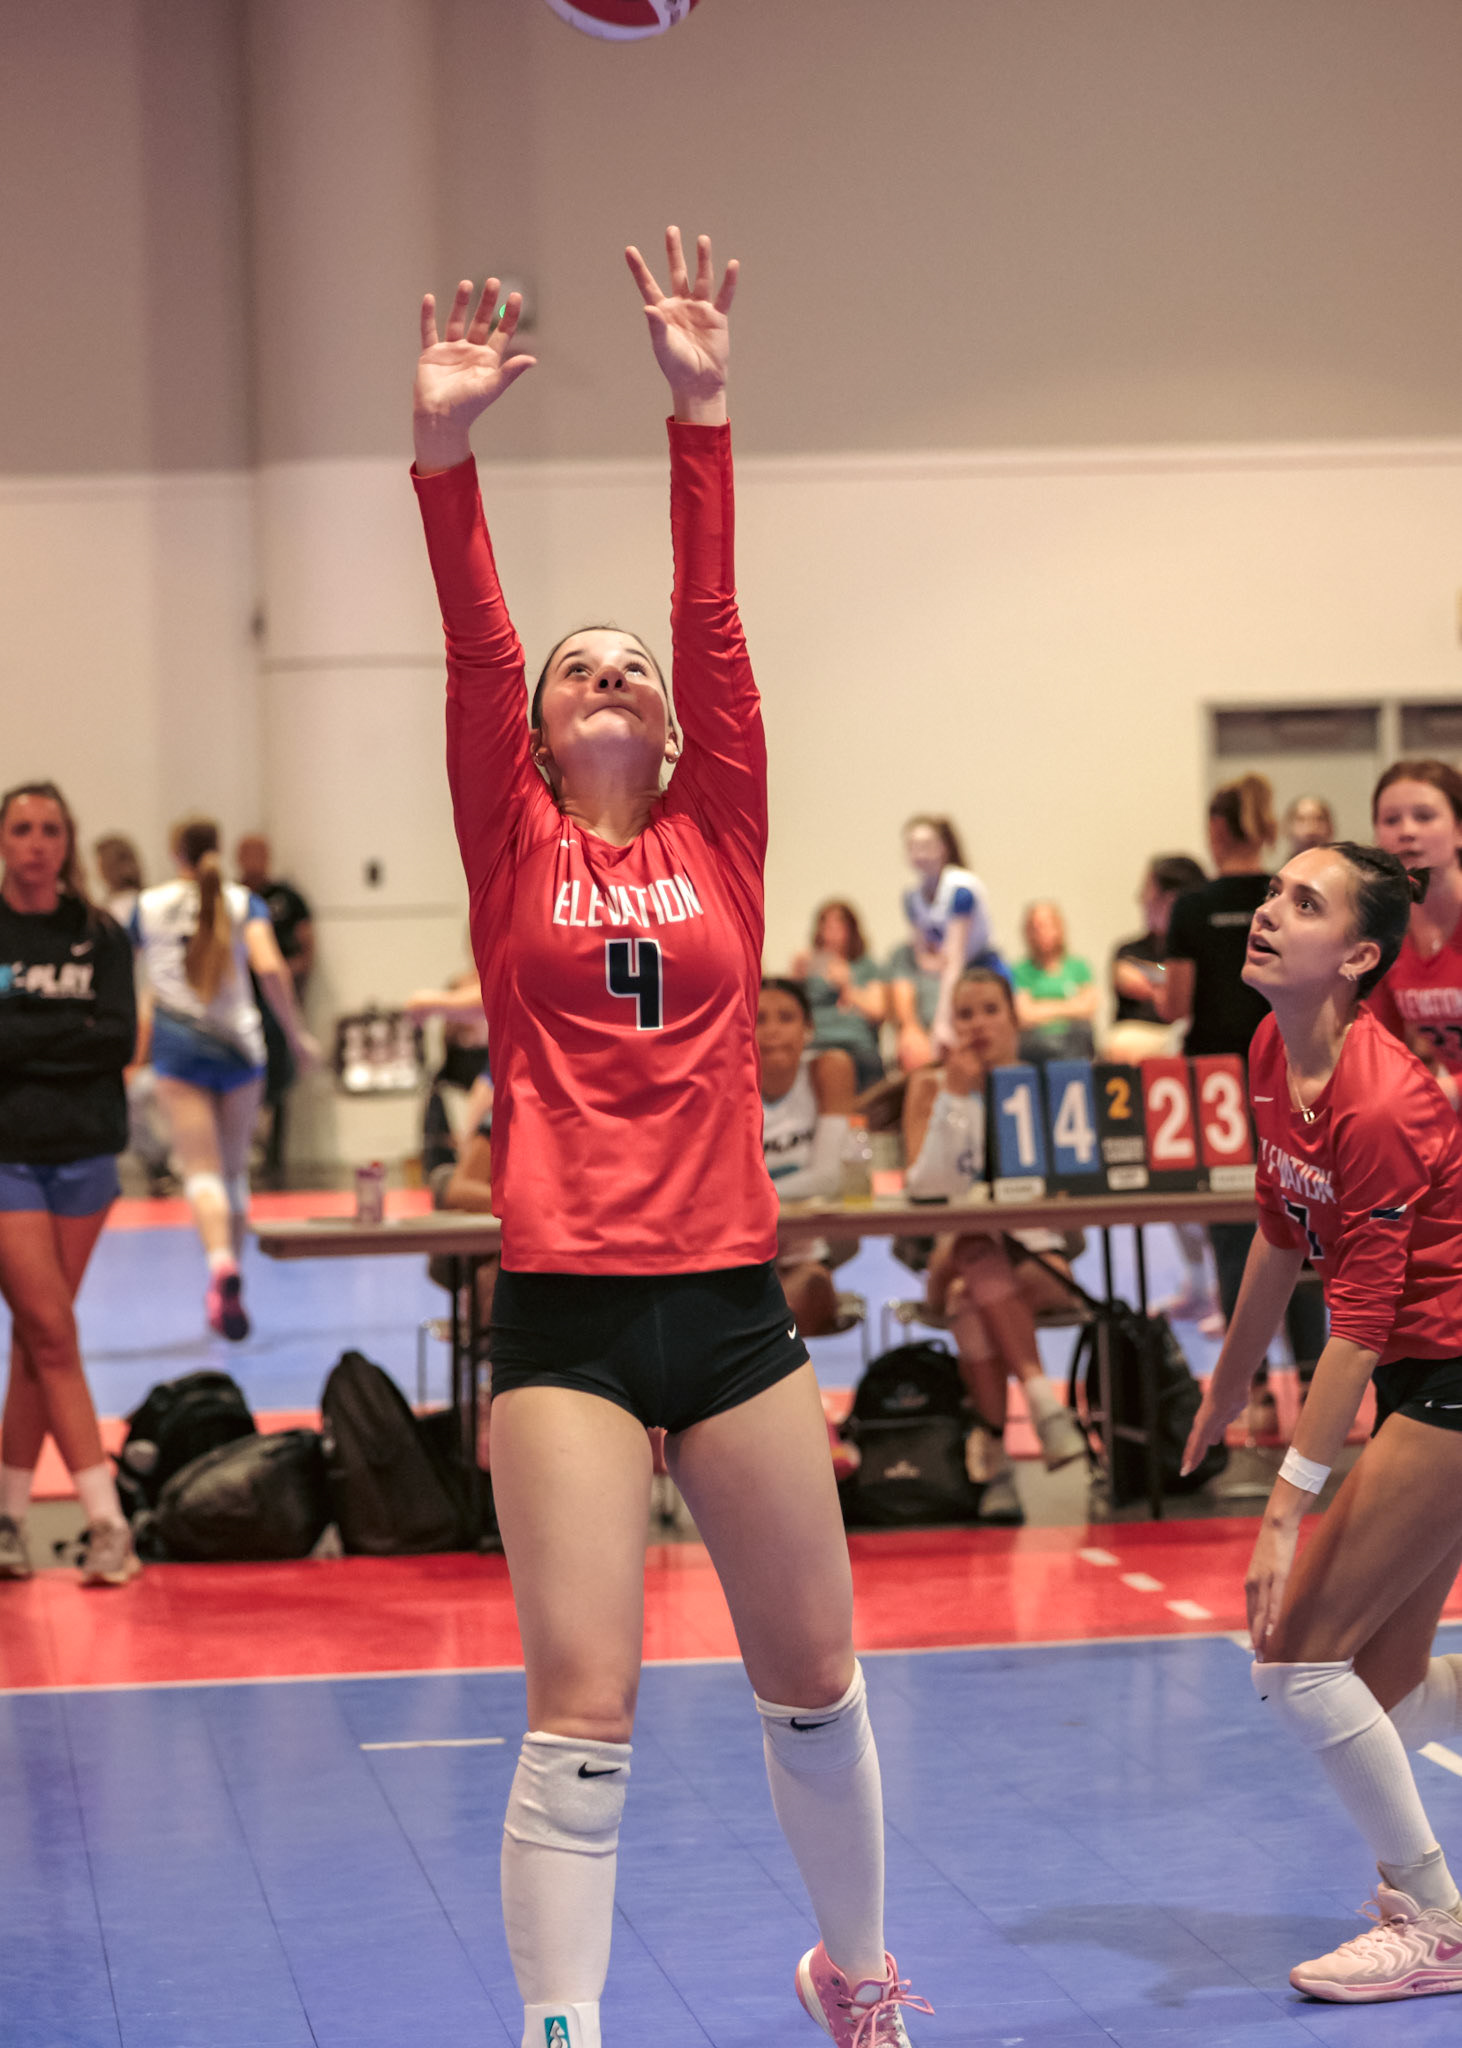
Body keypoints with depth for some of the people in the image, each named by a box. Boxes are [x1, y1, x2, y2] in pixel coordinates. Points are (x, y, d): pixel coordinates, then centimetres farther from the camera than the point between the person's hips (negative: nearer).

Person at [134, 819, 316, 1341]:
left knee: (202, 1171, -10)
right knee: (234, 1169, 15)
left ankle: (222, 1263, -37)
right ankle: (225, 1295, 21)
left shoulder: (148, 906, 6)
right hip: (240, 1046, 1)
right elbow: (270, 969, -12)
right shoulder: (243, 903, 3)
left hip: (178, 1047, -1)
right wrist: (295, 1034, -3)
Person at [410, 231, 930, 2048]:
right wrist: (444, 446, -18)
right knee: (582, 1712, -8)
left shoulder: (718, 839, 8)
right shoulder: (513, 850, 5)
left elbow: (715, 625, -1)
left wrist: (702, 412, -9)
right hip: (564, 1314, -2)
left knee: (813, 1681, 14)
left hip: (730, 1299, 2)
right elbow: (471, 649, -7)